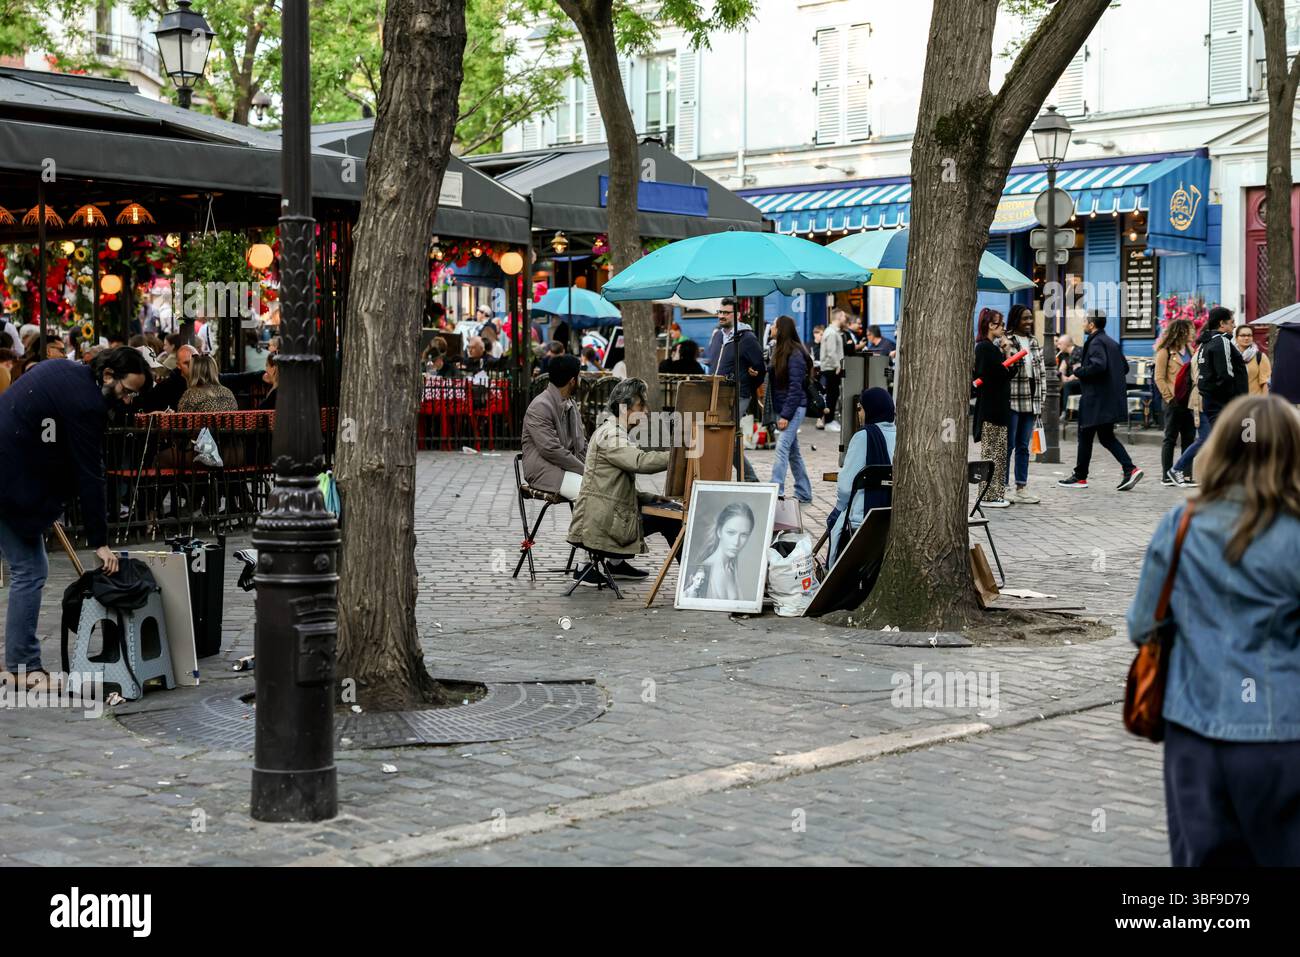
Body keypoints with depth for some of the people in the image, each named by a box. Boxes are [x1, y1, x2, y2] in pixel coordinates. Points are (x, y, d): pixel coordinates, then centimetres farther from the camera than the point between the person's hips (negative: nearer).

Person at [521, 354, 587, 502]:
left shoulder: (570, 404, 16)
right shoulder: (540, 407, -13)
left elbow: (582, 444, 21)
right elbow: (551, 449, -20)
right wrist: (585, 470, -17)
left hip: (570, 466, 9)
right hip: (545, 471, -8)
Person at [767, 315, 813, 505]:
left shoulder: (795, 354, -13)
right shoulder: (779, 351, 14)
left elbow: (795, 388, -17)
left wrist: (785, 415, -19)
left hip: (794, 407, -9)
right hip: (783, 407, 9)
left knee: (782, 447, -17)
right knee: (793, 451, 13)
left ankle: (776, 490, -23)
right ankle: (803, 494, 20)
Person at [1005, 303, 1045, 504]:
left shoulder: (1035, 342, 15)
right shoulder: (1005, 341, -6)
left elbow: (1042, 372, 17)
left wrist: (1041, 400, 13)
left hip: (1031, 402, 7)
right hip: (1011, 400, -7)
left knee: (1024, 447, 10)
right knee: (1008, 445, -3)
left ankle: (1022, 489, 13)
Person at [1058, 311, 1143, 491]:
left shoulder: (1095, 342, -13)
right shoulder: (1111, 342, 16)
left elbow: (1099, 365, -27)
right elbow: (1125, 366, 20)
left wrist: (1079, 371, -13)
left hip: (1096, 400, -9)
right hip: (1111, 399, 9)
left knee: (1085, 437, 1)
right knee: (1106, 437, 13)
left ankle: (1080, 477, 8)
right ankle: (1130, 469, 0)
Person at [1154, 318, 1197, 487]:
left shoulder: (1189, 349, 13)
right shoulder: (1165, 352, -7)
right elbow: (1159, 378, -9)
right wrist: (1170, 397, -13)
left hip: (1188, 400, 6)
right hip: (1175, 402, -6)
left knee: (1189, 438, 8)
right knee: (1170, 438, 0)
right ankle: (1166, 476, 5)